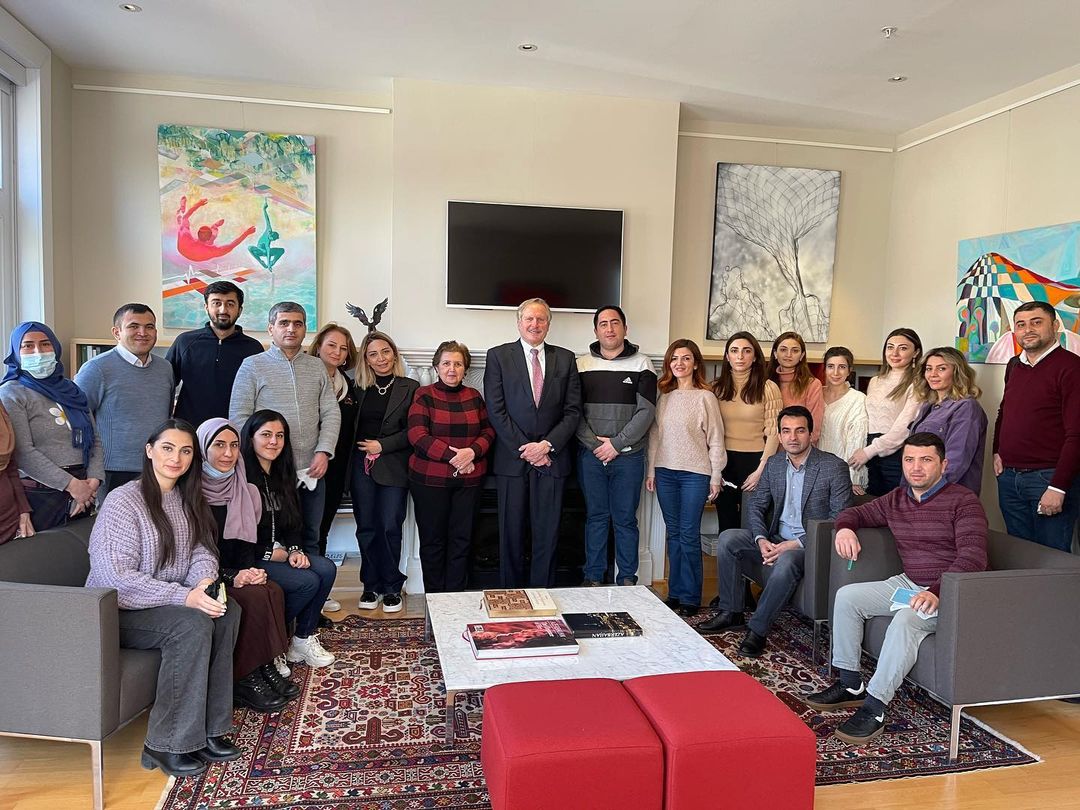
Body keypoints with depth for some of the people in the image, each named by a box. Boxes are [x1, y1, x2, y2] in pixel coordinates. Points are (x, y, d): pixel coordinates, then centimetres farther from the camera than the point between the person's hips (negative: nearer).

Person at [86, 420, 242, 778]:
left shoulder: (187, 499, 8)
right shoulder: (123, 501, -16)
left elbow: (202, 551, 6)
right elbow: (116, 577, -23)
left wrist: (204, 580, -18)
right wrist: (183, 596, -29)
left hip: (166, 603, 7)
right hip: (117, 612, -7)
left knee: (228, 613, -19)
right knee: (192, 624, -30)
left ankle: (209, 728, -11)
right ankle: (165, 745, -18)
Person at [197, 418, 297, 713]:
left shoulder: (244, 491, 8)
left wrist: (251, 570, -9)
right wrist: (231, 577, -21)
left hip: (234, 574, 6)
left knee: (273, 590, -22)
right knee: (255, 596, -27)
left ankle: (266, 667, -15)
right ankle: (245, 679, -16)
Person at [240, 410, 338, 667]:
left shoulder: (281, 475, 12)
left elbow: (293, 522, 15)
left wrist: (295, 550, -4)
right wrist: (272, 554, -13)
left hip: (279, 553, 8)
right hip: (248, 559, -8)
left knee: (327, 569, -14)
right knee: (308, 582, -22)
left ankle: (304, 639, -1)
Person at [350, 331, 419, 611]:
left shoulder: (410, 388, 1)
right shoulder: (358, 388, 11)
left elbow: (413, 431, -4)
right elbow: (350, 426, 12)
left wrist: (382, 445, -10)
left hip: (393, 467, -3)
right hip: (362, 465, 3)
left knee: (390, 527, -3)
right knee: (366, 527, 5)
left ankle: (392, 587, 11)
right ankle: (371, 585, 18)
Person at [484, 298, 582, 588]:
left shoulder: (565, 358, 8)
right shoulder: (498, 356, 3)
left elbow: (573, 410, 4)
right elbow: (496, 409, -4)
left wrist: (547, 445, -9)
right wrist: (524, 448, -9)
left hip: (552, 457, 1)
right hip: (512, 457, -1)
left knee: (547, 534, 5)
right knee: (511, 533, 6)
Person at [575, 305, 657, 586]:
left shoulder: (641, 364, 1)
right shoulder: (582, 364, 5)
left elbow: (646, 411, -6)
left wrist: (617, 443, -11)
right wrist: (595, 444, -9)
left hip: (628, 455, -1)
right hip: (590, 454, 1)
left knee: (626, 519, 6)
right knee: (596, 517, 9)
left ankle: (627, 579, 17)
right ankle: (594, 578, 19)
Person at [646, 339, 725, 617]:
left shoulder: (705, 397, -4)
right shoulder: (663, 396, 9)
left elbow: (715, 440, -3)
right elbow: (654, 435, 12)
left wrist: (715, 477, -5)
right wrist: (650, 471, 9)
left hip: (695, 473, -4)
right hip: (665, 472, 4)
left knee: (689, 535, -1)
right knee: (673, 534, 11)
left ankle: (690, 598, 10)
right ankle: (674, 593, 20)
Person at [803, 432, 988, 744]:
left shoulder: (963, 501, -12)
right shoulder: (897, 500, 10)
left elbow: (973, 557, -23)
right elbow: (857, 512, 24)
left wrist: (937, 592, -37)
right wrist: (845, 528, -3)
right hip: (907, 583, 8)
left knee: (907, 617, -35)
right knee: (847, 596, -6)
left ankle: (873, 709, -30)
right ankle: (850, 686, 1)